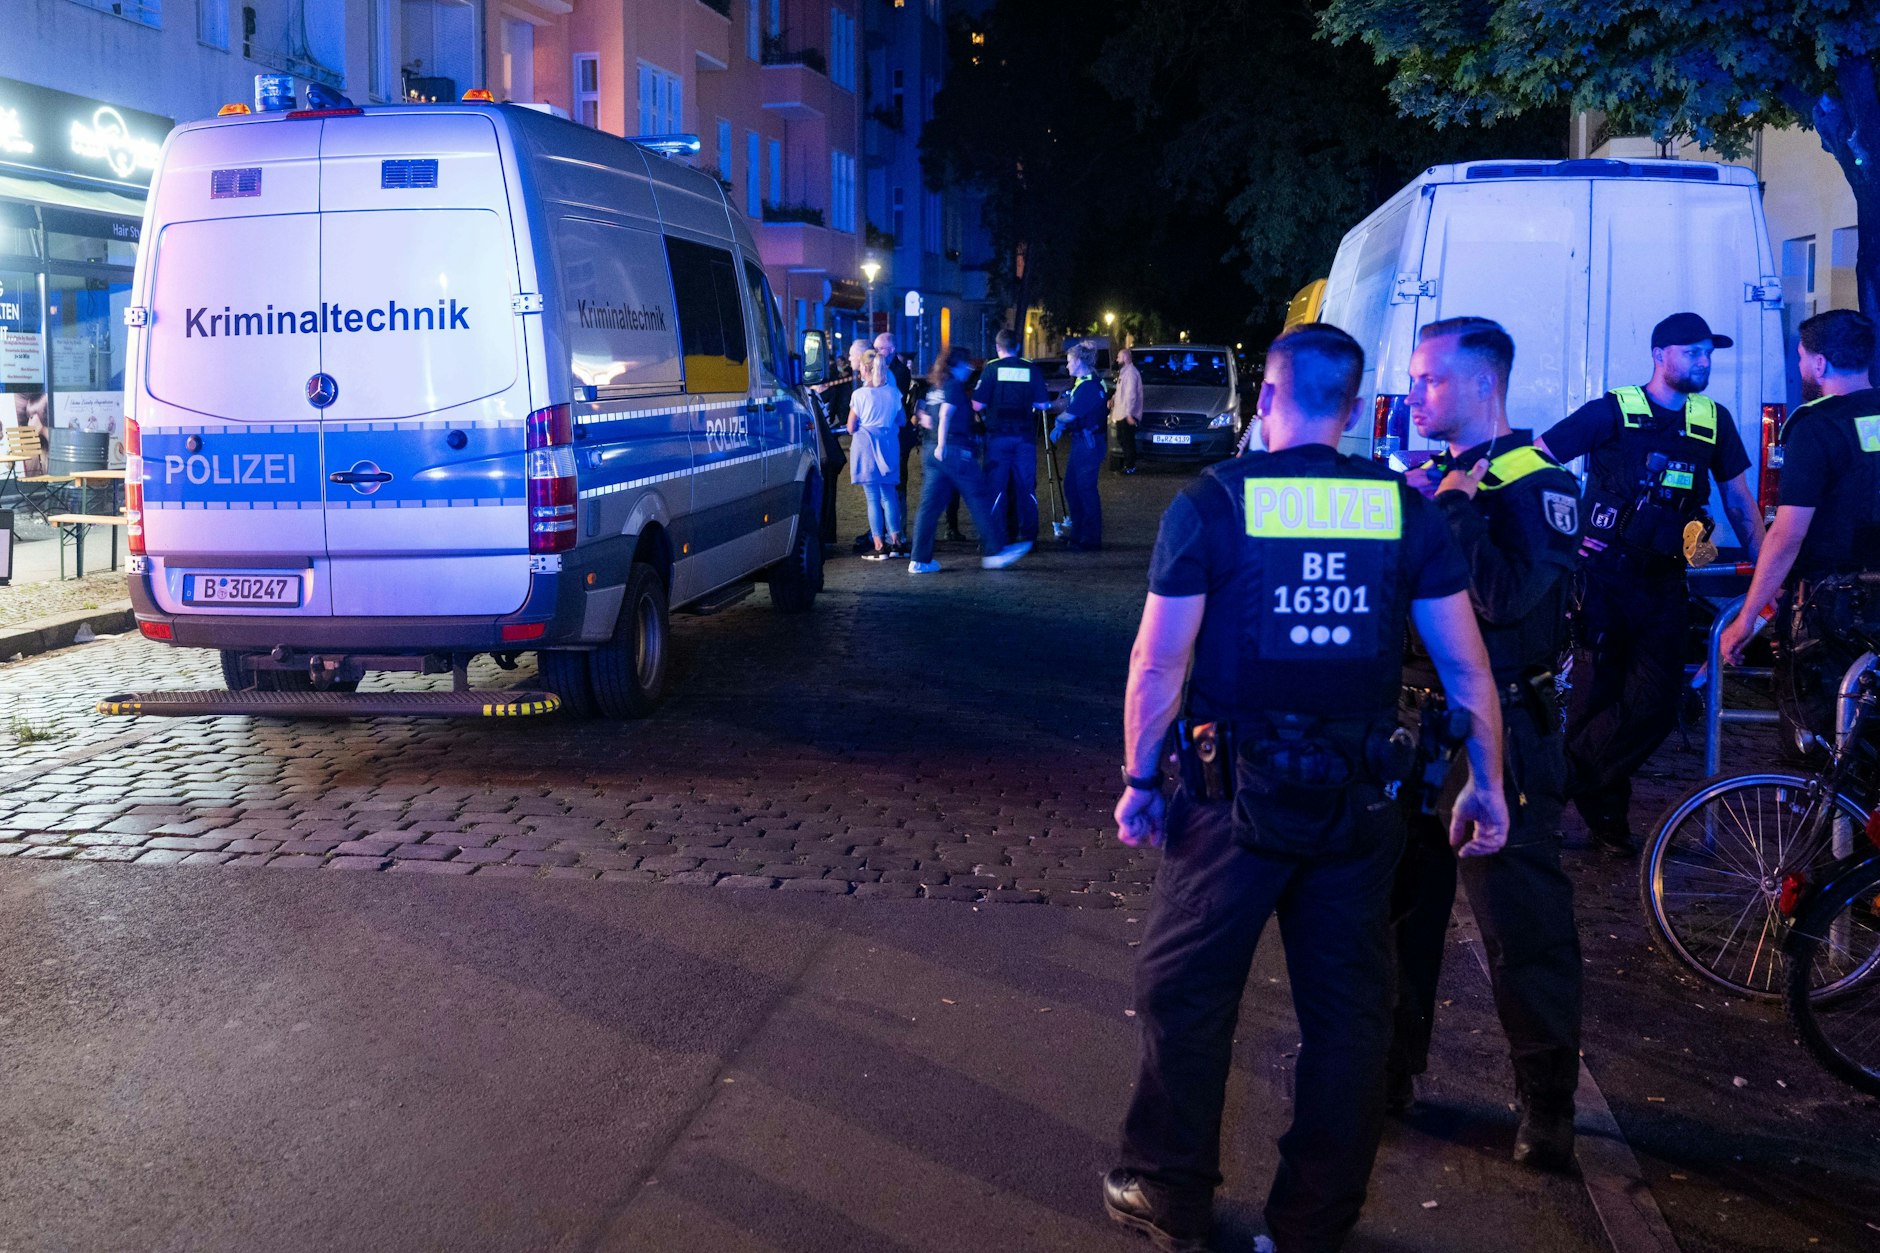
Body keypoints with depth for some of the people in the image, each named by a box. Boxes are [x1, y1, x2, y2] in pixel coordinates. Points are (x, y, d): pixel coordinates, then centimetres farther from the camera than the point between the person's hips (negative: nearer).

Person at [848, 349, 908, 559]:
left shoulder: (860, 395, -11)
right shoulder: (893, 393, 2)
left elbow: (851, 428, -8)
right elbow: (902, 421, 13)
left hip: (865, 446, -4)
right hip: (888, 446, 4)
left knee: (873, 498, -1)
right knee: (889, 495, 13)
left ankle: (880, 546, -2)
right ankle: (896, 541, 13)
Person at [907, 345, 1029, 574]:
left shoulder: (937, 388, 19)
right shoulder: (955, 386, -6)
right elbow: (945, 414, -18)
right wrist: (942, 445, -21)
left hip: (935, 454, 9)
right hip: (956, 452, -9)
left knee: (930, 505, 4)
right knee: (980, 499, -1)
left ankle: (920, 560, 1)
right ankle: (995, 551, 2)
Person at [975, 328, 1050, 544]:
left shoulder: (991, 369, -6)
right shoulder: (1032, 369, 1)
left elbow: (978, 405, -9)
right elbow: (1042, 404, 1)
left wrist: (985, 410, 13)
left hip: (998, 436, -2)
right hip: (1025, 436, 2)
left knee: (996, 487, 3)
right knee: (1026, 487, 9)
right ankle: (1028, 535, 11)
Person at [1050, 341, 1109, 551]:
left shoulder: (1089, 386, -18)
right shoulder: (1081, 383, 16)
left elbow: (1070, 415, -19)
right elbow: (1073, 413, 19)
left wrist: (1058, 421, -1)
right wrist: (1061, 426, 4)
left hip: (1088, 443, -11)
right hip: (1080, 442, 11)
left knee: (1086, 489, -6)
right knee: (1071, 486, 14)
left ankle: (1091, 539, -2)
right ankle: (1078, 533, 22)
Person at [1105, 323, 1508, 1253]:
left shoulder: (1211, 502, -7)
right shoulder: (1405, 507, 0)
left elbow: (1158, 663, -9)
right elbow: (1466, 666, 2)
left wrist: (1138, 778, 2)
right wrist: (1485, 783, 12)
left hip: (1238, 791, -2)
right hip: (1359, 795, 3)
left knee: (1184, 992, 13)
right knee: (1348, 1007, 14)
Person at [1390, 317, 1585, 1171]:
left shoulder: (1538, 483, -11)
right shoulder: (1425, 477, 12)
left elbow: (1507, 595, -26)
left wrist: (1450, 506, -21)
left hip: (1500, 732, -7)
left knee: (1521, 924, 0)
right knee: (1398, 905, 16)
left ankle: (1547, 1103, 15)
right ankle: (1390, 1070, 31)